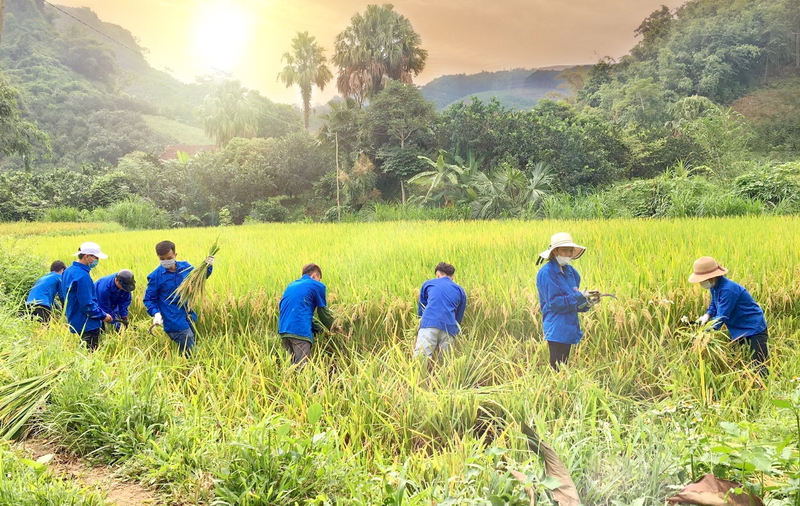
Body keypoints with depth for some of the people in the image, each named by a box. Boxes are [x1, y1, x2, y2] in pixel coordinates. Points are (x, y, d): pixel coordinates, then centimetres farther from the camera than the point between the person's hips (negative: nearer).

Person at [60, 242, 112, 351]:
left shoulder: (68, 271, 10)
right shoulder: (82, 276, -21)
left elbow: (63, 297, 21)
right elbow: (87, 304, -22)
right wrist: (103, 315, -10)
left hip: (74, 321, 10)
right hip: (88, 325, -10)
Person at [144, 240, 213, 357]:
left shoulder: (185, 266, -1)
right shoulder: (155, 276, -13)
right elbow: (149, 299, -4)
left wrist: (208, 267, -2)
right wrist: (155, 313, -20)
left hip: (189, 316, 5)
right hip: (174, 321, -5)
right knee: (191, 353, -7)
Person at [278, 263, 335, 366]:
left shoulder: (291, 285, 26)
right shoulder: (317, 286, 5)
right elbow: (323, 312, 11)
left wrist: (318, 328, 30)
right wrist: (333, 328, 27)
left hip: (283, 330, 7)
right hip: (300, 331, -7)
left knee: (293, 364, 15)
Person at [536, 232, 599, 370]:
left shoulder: (571, 271, 11)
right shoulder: (546, 273, -13)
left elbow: (574, 302, 15)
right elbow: (554, 302, -17)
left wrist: (586, 303, -5)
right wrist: (579, 296, -21)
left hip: (569, 328, 8)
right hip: (557, 330, -8)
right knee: (557, 369, -6)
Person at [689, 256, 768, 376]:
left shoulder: (728, 290, -30)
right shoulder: (714, 287, -2)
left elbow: (722, 316, -30)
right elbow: (714, 305, 14)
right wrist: (707, 315, -8)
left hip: (754, 329, -9)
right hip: (737, 329, 9)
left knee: (759, 367, -8)